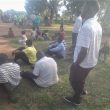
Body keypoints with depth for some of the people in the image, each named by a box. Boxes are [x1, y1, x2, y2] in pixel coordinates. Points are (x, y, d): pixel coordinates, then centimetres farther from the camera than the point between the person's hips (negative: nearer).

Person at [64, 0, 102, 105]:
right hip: (92, 61, 8)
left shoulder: (86, 26, -29)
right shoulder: (98, 25, 0)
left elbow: (84, 50, -30)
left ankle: (76, 99, 37)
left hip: (83, 62, -8)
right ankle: (81, 90, 55)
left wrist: (76, 64, -17)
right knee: (81, 78, 31)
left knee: (74, 80, 17)